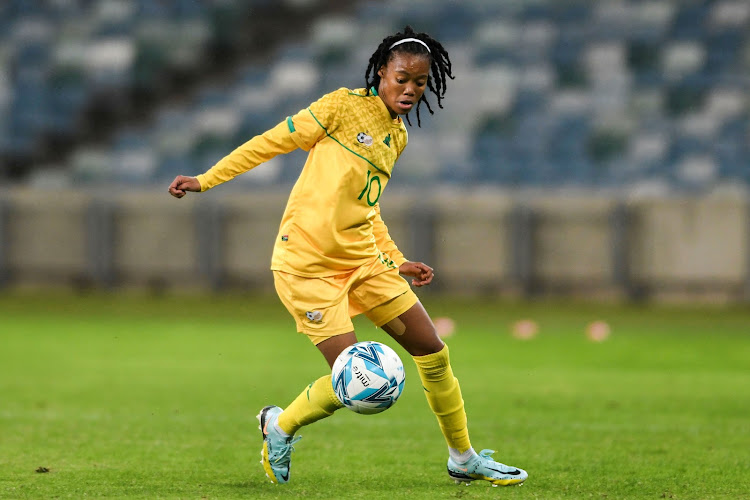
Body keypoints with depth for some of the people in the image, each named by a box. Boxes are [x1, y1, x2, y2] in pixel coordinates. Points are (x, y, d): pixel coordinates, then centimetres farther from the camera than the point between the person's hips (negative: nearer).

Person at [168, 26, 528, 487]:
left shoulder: (398, 137, 14)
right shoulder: (345, 106, -8)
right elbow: (271, 142, -5)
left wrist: (396, 261, 16)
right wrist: (206, 181, -7)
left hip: (363, 260, 7)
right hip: (307, 265, -7)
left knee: (433, 353, 4)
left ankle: (464, 459, 20)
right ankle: (280, 426, 15)